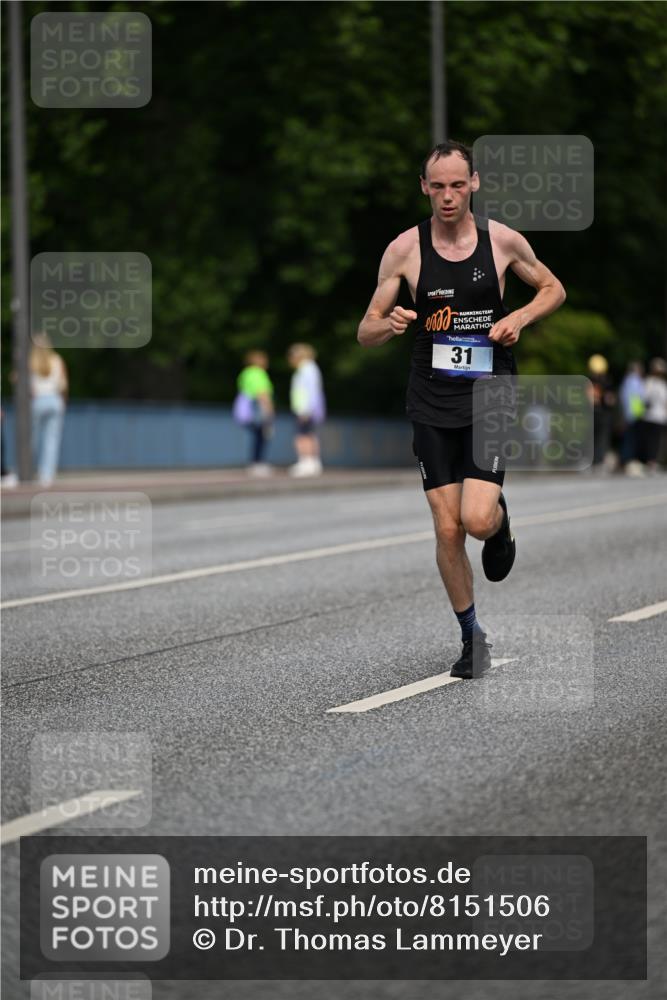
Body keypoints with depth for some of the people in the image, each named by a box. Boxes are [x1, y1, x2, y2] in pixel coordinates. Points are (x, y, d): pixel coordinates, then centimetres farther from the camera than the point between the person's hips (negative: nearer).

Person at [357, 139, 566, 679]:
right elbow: (365, 332, 3)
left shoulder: (503, 240, -4)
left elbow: (554, 289, 13)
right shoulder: (405, 248, -3)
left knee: (477, 518, -18)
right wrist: (388, 325, -21)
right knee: (448, 530, 1)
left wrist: (520, 317, -7)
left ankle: (500, 520, 21)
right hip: (432, 403, 1)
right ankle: (472, 637, 20)